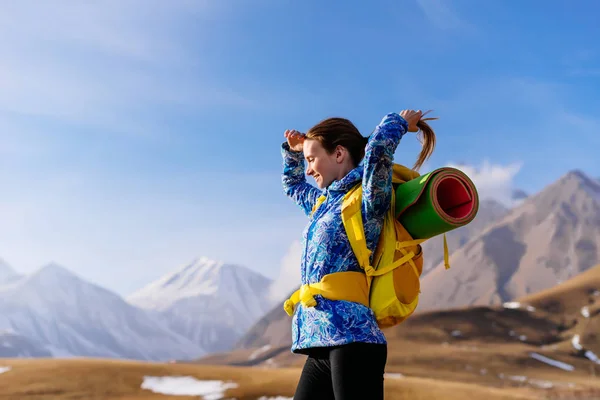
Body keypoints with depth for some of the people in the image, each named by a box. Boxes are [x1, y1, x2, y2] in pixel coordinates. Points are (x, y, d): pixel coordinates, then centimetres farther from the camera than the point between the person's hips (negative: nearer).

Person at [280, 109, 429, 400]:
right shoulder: (325, 202, 20)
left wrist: (400, 122, -4)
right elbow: (293, 184, 41)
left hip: (352, 341, -9)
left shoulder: (367, 201, -5)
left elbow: (378, 147, -22)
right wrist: (292, 150, 26)